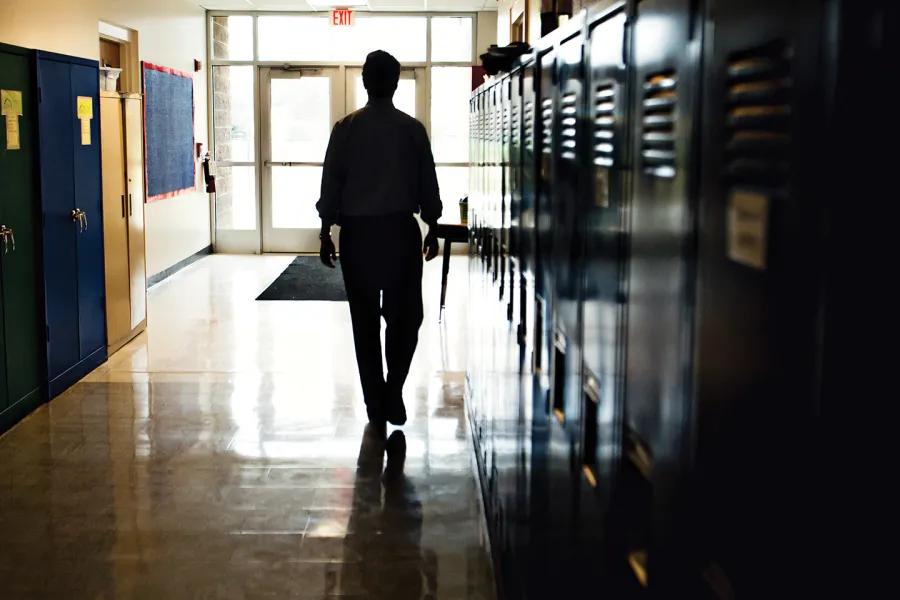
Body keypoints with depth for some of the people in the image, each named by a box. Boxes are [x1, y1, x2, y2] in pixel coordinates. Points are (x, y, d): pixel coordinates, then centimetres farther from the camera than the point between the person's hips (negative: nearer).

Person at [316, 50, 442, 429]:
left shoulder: (346, 128, -1)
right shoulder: (413, 129, -1)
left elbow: (331, 183, -1)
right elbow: (427, 184, 3)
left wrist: (325, 233, 5)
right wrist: (433, 228, 15)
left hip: (357, 233, 1)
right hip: (400, 231, 0)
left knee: (365, 320, 9)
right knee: (405, 316, 11)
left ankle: (376, 403, 12)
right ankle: (393, 392, -3)